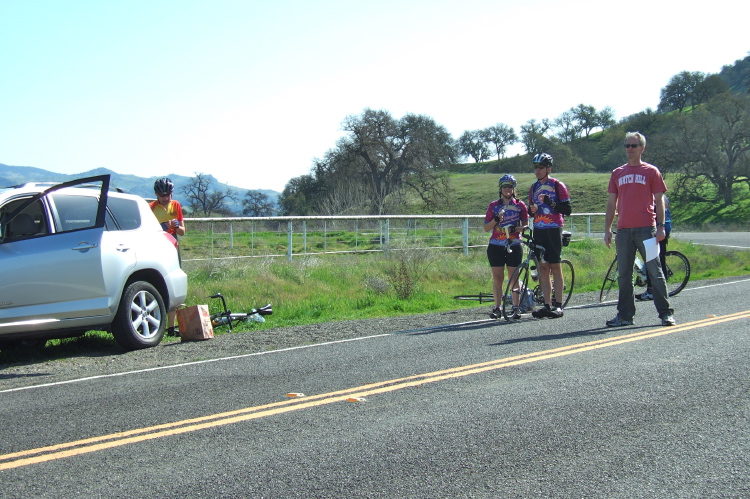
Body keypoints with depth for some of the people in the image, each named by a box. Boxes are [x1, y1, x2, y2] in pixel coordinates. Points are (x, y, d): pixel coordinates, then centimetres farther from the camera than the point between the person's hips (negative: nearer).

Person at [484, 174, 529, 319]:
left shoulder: (520, 205, 4)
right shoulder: (494, 205, 6)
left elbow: (526, 225, 4)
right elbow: (486, 228, 5)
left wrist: (515, 228, -15)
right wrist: (496, 219, -13)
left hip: (514, 245, -1)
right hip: (496, 246, 1)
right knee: (497, 278, 1)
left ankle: (516, 307, 6)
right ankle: (498, 308, 4)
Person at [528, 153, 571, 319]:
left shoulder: (557, 186, -4)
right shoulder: (534, 187, 15)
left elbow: (567, 210, -8)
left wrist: (549, 202, -20)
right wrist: (531, 209, 1)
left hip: (553, 230, -6)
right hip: (538, 231, 6)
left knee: (555, 268, -4)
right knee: (543, 269, 4)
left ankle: (558, 305, -2)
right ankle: (547, 304, 6)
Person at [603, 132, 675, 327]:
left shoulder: (651, 171, 5)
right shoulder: (617, 173, 15)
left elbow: (659, 201, 4)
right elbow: (612, 203, 16)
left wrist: (661, 226, -5)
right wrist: (607, 229, 10)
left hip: (646, 228, -4)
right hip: (624, 230, 4)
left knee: (655, 271, -4)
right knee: (624, 274, 6)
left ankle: (665, 313, 1)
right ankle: (625, 315, 12)